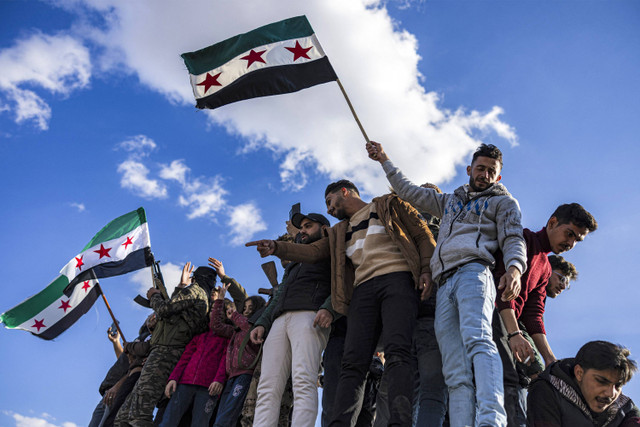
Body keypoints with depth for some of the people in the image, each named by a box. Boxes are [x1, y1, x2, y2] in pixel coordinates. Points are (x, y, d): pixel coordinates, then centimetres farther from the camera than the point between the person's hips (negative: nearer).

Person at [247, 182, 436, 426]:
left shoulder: (389, 205, 19)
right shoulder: (340, 232, 33)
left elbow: (423, 235, 12)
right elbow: (314, 251, 18)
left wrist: (425, 269, -5)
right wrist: (277, 248, 2)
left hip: (396, 278, -4)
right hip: (363, 288, 5)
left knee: (396, 351, -24)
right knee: (352, 363, -12)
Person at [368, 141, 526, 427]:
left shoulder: (503, 202, 22)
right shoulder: (450, 201, 38)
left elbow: (513, 240, 6)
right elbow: (409, 192, 43)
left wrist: (514, 268, -17)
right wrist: (384, 160, 47)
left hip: (473, 271, -5)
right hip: (444, 284, 5)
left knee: (477, 339, -33)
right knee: (456, 373, -11)